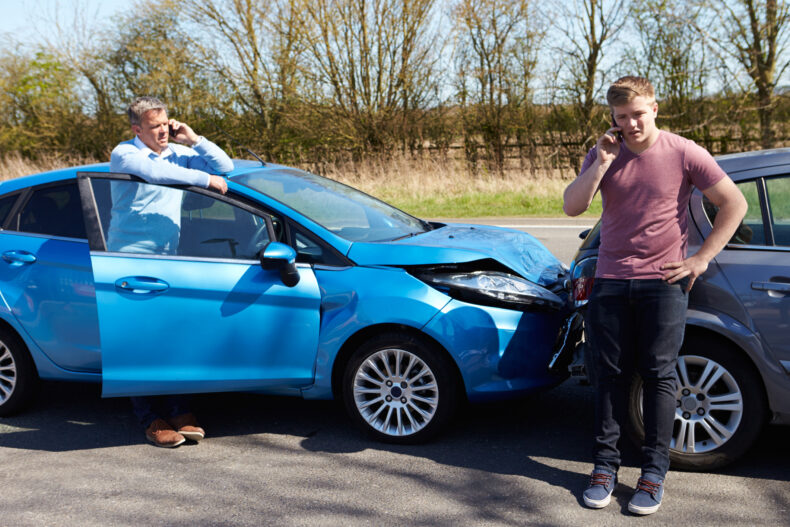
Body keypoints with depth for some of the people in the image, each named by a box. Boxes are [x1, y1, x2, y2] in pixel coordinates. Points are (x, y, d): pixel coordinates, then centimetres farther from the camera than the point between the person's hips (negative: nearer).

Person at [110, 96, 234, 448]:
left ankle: (179, 413, 7)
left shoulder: (178, 154, 13)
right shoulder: (124, 155, -5)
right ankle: (152, 420, 4)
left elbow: (224, 167, 11)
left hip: (167, 260, 5)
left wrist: (193, 139, 2)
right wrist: (205, 179, -20)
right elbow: (157, 173, -25)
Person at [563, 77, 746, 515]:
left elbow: (734, 204, -2)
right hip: (611, 281, 3)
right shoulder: (603, 153, 5)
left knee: (659, 375, 2)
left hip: (663, 282, -2)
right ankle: (605, 465, 16)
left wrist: (702, 258, -5)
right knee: (610, 374, 6)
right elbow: (571, 207, -4)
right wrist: (601, 164, -14)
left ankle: (654, 472, 12)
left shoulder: (682, 153, -4)